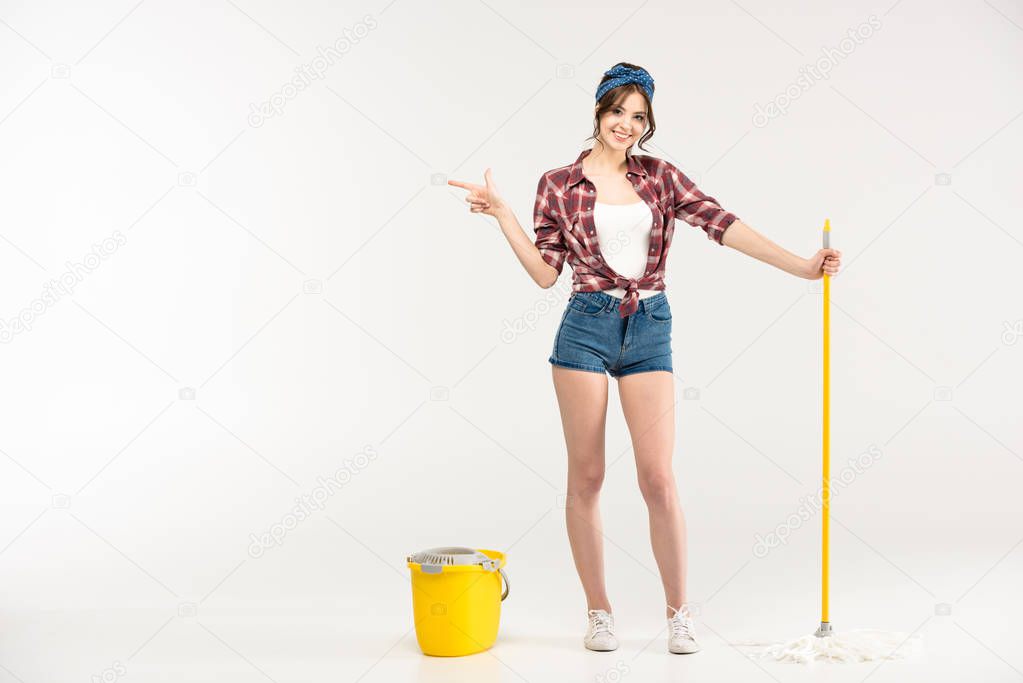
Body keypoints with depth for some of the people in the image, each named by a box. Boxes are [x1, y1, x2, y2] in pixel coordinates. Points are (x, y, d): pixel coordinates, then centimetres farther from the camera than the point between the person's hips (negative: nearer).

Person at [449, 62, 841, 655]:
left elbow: (723, 224, -2)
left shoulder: (659, 176, 7)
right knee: (587, 475, 3)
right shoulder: (558, 185, 3)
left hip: (650, 329, 1)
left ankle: (679, 610, 9)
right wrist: (502, 214, -6)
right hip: (586, 327, -1)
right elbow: (545, 272, 1)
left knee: (659, 475, -4)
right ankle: (598, 611, 16)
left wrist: (801, 266, -10)